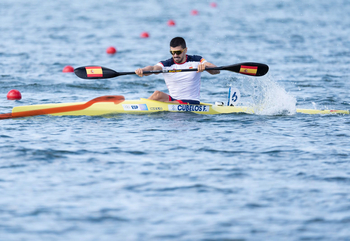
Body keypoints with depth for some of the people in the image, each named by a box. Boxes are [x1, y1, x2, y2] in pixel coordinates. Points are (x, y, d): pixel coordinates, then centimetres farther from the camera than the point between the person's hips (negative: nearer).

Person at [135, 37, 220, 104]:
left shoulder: (196, 61, -2)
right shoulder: (166, 65, -1)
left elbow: (216, 71, -11)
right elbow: (153, 68, -21)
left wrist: (205, 66, -34)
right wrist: (142, 70, -45)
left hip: (192, 103, -3)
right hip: (173, 99, 3)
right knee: (158, 94, -28)